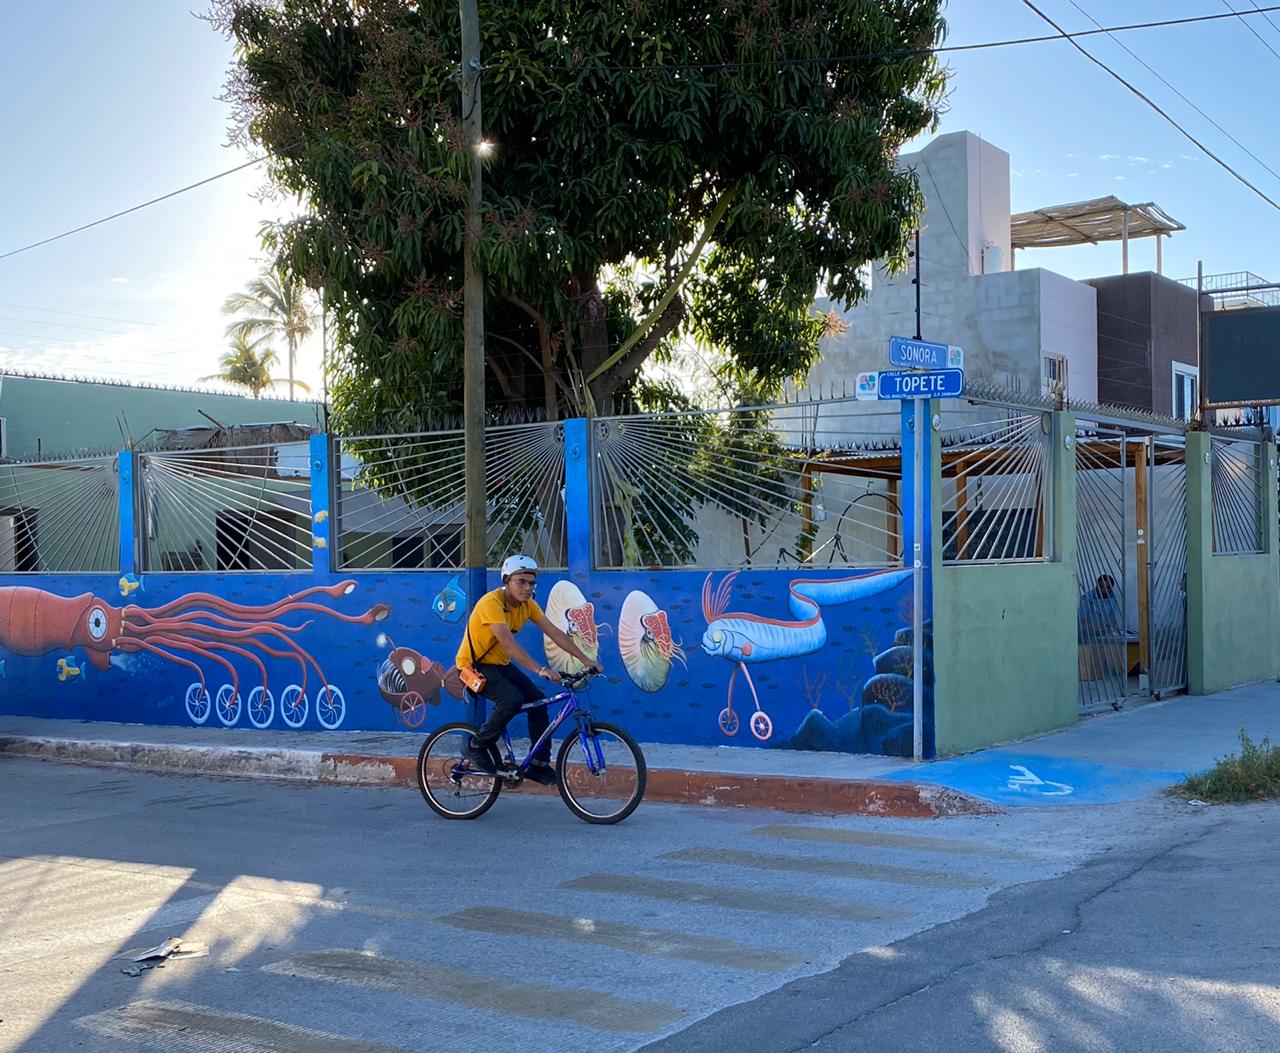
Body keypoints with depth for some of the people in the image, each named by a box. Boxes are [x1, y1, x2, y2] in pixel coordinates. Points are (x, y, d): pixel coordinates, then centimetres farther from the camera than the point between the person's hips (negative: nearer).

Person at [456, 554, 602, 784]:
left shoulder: (528, 604, -4)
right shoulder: (492, 602, -27)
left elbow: (554, 633, -7)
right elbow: (507, 642, -38)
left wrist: (586, 660, -16)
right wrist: (539, 670, -46)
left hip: (500, 663, 7)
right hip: (475, 665, -7)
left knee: (538, 700, -8)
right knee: (512, 699, -29)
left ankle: (539, 764, 3)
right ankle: (477, 747, -11)